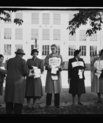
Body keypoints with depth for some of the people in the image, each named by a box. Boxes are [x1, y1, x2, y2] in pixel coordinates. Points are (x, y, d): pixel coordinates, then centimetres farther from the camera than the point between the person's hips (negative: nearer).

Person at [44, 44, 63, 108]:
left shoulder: (60, 56, 11)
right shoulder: (48, 57, 6)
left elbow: (62, 65, 10)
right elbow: (45, 65, 2)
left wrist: (60, 67, -12)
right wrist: (48, 66, -21)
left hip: (57, 74, 1)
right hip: (50, 74, -1)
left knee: (57, 89, 0)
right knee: (49, 89, -4)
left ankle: (57, 104, 7)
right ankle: (48, 104, 4)